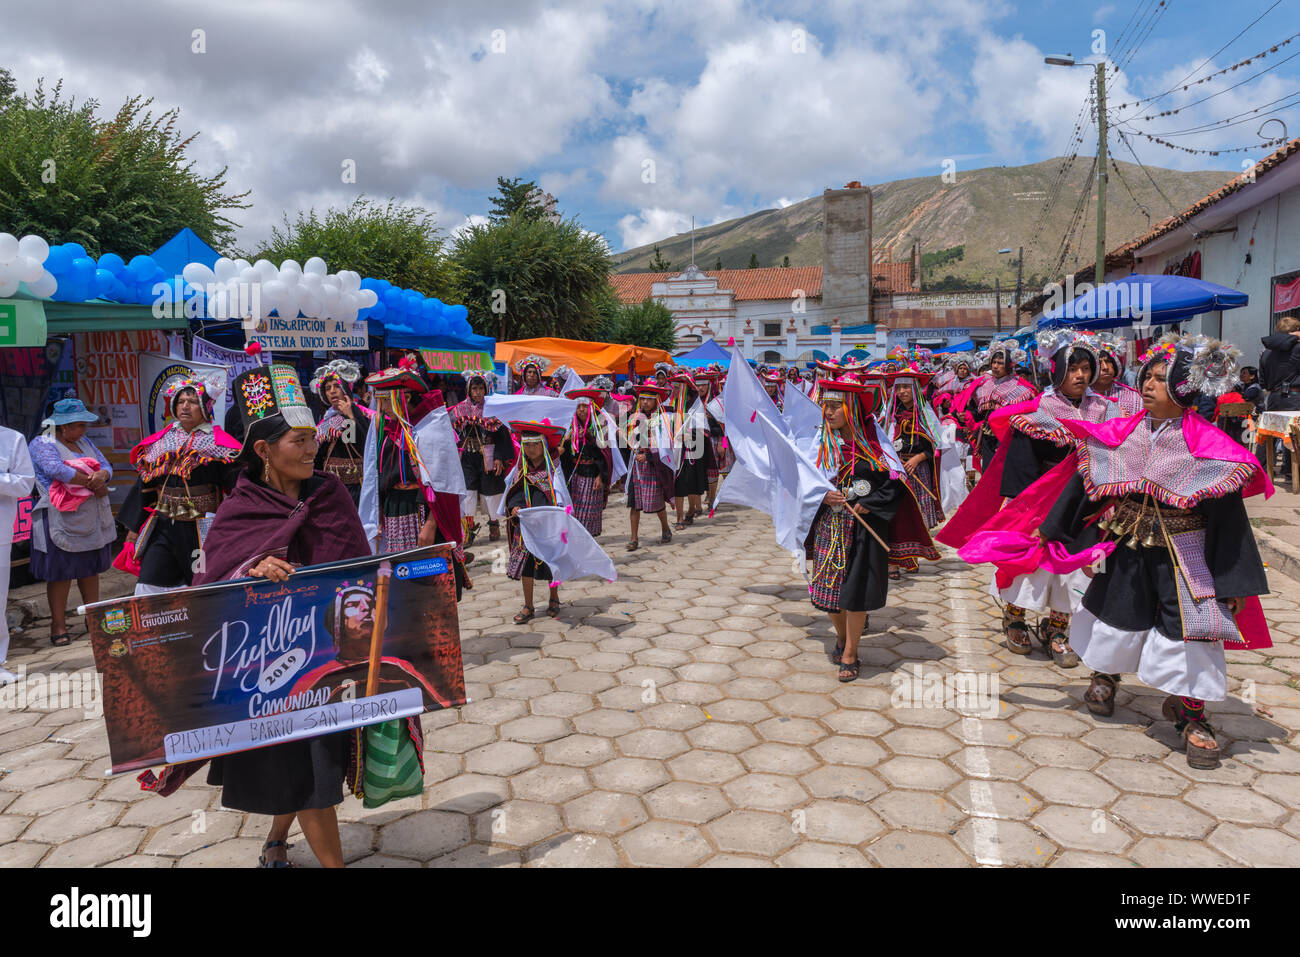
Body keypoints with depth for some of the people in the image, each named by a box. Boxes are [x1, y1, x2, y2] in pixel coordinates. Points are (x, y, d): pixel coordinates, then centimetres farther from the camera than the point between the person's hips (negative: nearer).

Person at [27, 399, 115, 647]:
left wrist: (102, 475, -16)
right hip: (61, 521, -6)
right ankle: (58, 626, 11)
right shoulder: (42, 445, -7)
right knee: (61, 573, 1)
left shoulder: (85, 442, 16)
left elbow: (105, 466, 9)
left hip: (93, 520, 7)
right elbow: (56, 470, -23)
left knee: (91, 569, 13)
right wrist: (95, 484, -17)